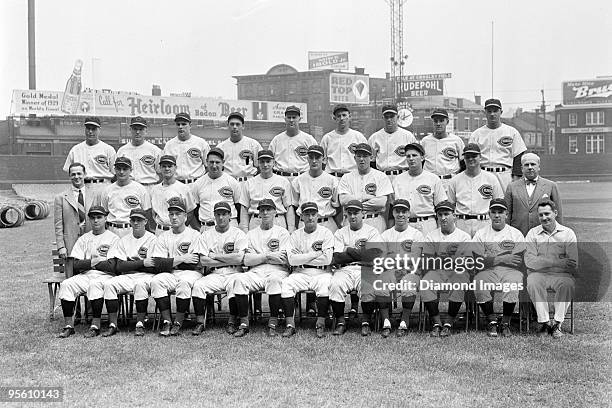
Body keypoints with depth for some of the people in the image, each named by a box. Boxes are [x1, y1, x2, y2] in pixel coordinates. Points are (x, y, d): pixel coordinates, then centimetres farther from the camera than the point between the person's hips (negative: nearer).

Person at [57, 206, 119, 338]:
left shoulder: (113, 238, 7)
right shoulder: (83, 239, 19)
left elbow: (115, 267, -6)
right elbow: (75, 265, 6)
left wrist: (93, 262, -5)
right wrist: (92, 261, -8)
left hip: (105, 276, -4)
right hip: (85, 275, 4)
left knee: (95, 284, -35)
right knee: (66, 284, -22)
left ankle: (96, 325, -29)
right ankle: (68, 325, -20)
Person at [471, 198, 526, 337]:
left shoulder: (516, 234, 12)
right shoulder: (481, 233, 14)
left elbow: (518, 262, -2)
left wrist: (491, 258, -6)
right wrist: (503, 259, -7)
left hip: (510, 271, 0)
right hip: (487, 272, 1)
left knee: (513, 284, -34)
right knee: (479, 284, -32)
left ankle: (506, 324, -15)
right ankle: (491, 322, -14)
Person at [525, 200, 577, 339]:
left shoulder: (568, 233, 6)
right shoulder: (533, 233, 8)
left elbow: (573, 264, -3)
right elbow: (529, 261, -7)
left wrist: (543, 263, -12)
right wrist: (558, 262, -17)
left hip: (561, 275, 0)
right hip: (538, 274, 0)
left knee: (567, 284, -32)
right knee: (533, 283, -32)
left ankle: (557, 323, -21)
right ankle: (544, 321, -21)